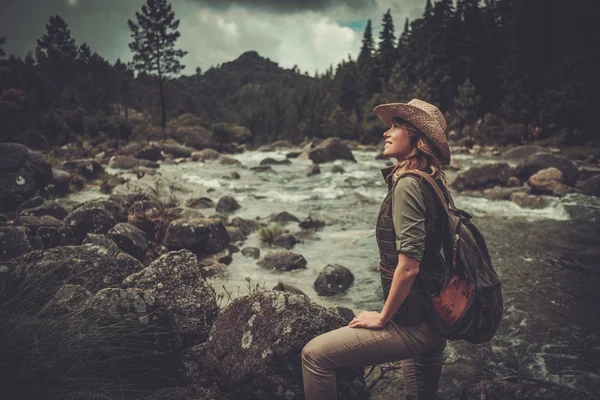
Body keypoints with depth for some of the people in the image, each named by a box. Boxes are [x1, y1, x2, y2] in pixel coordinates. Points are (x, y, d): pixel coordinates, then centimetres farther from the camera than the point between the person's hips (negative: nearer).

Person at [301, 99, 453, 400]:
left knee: (316, 355, -7)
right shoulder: (432, 184, 9)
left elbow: (409, 266, -24)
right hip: (434, 320, 10)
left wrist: (383, 318, -12)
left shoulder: (407, 185, -18)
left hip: (412, 324, -9)